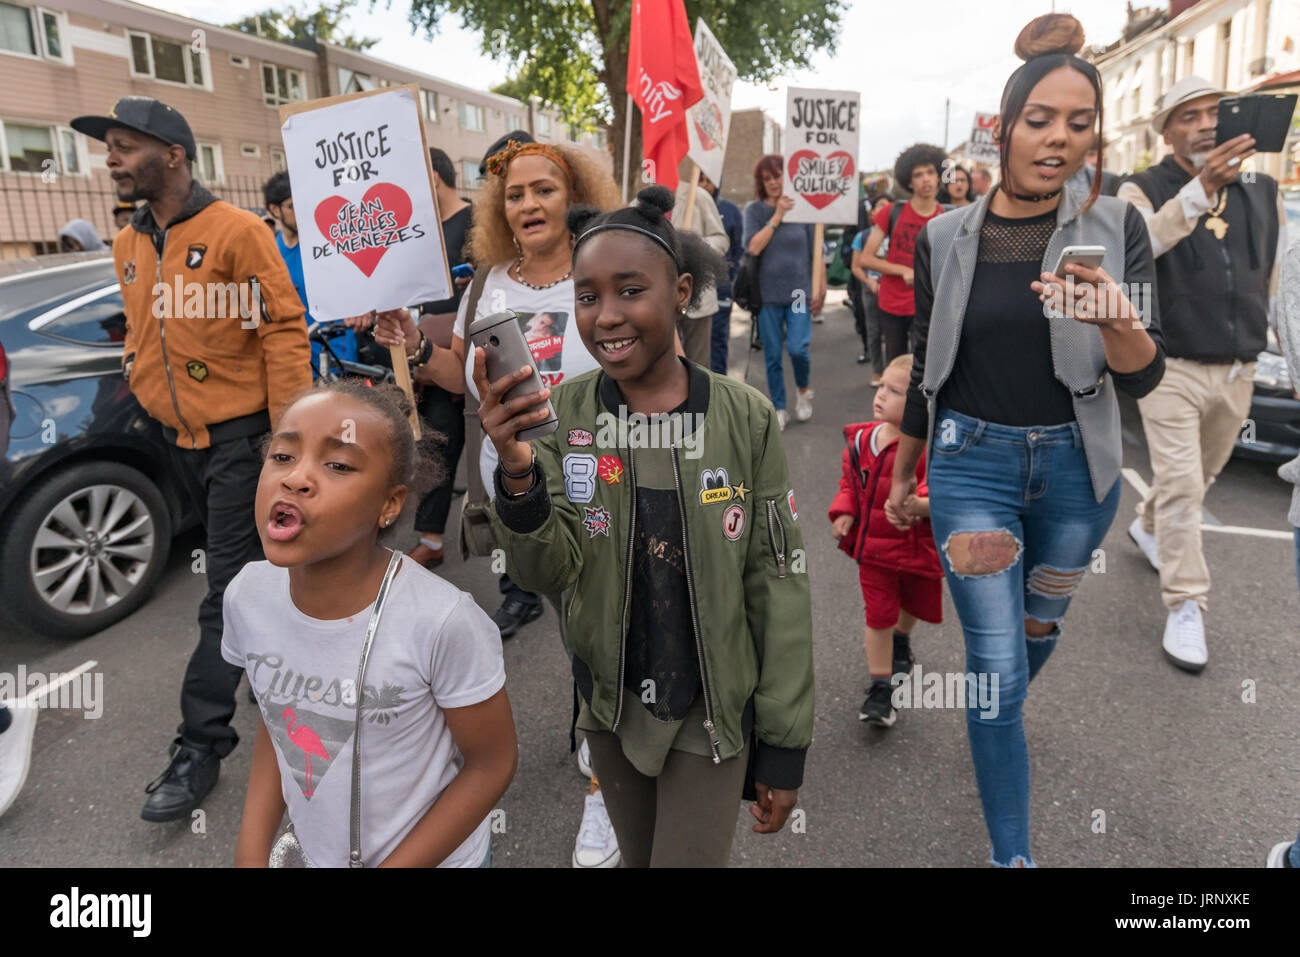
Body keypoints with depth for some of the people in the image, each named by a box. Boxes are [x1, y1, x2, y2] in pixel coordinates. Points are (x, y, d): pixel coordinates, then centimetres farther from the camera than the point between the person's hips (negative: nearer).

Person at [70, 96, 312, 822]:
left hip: (240, 434, -7)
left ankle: (203, 741, 4)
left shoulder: (236, 230, -12)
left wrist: (287, 433, -19)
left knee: (227, 587, -4)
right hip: (181, 436, 8)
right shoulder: (129, 247, 10)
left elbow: (285, 328, -15)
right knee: (242, 563, 20)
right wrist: (142, 391, 15)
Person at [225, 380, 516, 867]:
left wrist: (393, 864, -17)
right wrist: (251, 854, -8)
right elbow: (275, 723, 1)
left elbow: (492, 762, -18)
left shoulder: (443, 620, -32)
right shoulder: (247, 594, -17)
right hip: (317, 853, 4)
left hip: (434, 857, -4)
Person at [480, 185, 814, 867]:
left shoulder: (745, 419, -13)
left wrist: (785, 746, -5)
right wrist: (517, 474, -34)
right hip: (609, 702, 3)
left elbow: (778, 586, -8)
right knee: (636, 857, 24)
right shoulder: (564, 413, -8)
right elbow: (548, 573, -14)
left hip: (711, 713, -2)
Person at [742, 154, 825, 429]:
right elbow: (753, 247, -12)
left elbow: (817, 252, 5)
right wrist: (777, 215, -12)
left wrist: (821, 290, 1)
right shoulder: (754, 210, 3)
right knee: (772, 356, 5)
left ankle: (804, 390, 18)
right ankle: (779, 409, 20)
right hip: (767, 293, 1)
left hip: (799, 292, -1)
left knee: (797, 348, -13)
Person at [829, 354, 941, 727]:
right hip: (873, 544, 2)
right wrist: (844, 512, -6)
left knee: (914, 604, 23)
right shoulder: (861, 440, -5)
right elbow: (849, 481, 8)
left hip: (918, 545, -1)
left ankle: (901, 644, 58)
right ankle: (880, 688, 14)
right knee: (879, 615, 2)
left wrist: (921, 504, -47)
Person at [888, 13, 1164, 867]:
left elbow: (1144, 379, -11)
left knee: (1042, 623, 23)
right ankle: (1013, 854, 15)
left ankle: (1000, 715, 56)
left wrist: (1117, 322, -33)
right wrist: (902, 475, 11)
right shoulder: (946, 238, -4)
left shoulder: (1115, 227, -4)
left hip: (1076, 467, 2)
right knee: (996, 666, -1)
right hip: (971, 462, -1)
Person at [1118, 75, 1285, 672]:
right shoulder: (1144, 191, -6)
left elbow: (1278, 281, 14)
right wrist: (1202, 188, -38)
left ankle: (1147, 527, 47)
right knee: (1180, 485, -8)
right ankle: (1186, 608, 1)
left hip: (1237, 371, 6)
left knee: (1201, 475, 20)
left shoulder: (1262, 192, 8)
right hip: (1172, 368, -5)